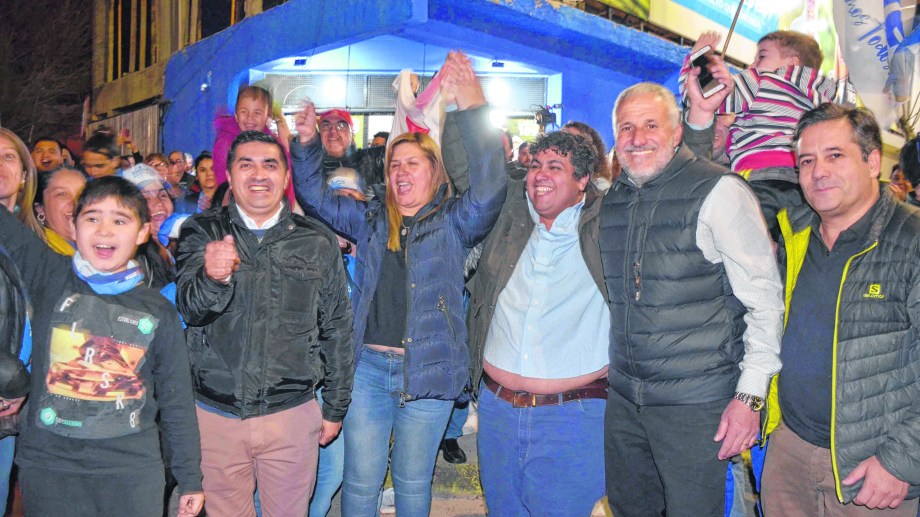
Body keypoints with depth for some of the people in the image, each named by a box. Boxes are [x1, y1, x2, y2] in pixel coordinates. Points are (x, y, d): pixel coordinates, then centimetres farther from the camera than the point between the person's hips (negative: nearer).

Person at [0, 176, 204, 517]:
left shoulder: (160, 313, 1)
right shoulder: (48, 277, 1)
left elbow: (176, 401, 5)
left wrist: (190, 478, 8)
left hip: (133, 472, 0)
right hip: (48, 467, 0)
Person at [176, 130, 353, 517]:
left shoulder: (318, 242, 1)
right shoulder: (202, 233, 1)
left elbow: (337, 330, 7)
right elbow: (189, 309, -14)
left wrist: (335, 408, 8)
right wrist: (213, 277, -36)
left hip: (293, 413, 0)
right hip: (215, 414, 0)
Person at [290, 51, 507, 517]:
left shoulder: (453, 222, -2)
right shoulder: (371, 219, 10)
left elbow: (488, 190, -20)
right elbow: (315, 196, 13)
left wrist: (473, 111, -30)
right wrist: (306, 143, -6)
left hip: (428, 371, -3)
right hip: (368, 367, 3)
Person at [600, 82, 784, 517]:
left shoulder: (719, 191, -11)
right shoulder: (612, 200, 8)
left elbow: (764, 296, -12)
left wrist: (751, 395, -15)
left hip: (696, 401, -6)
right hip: (624, 396, 6)